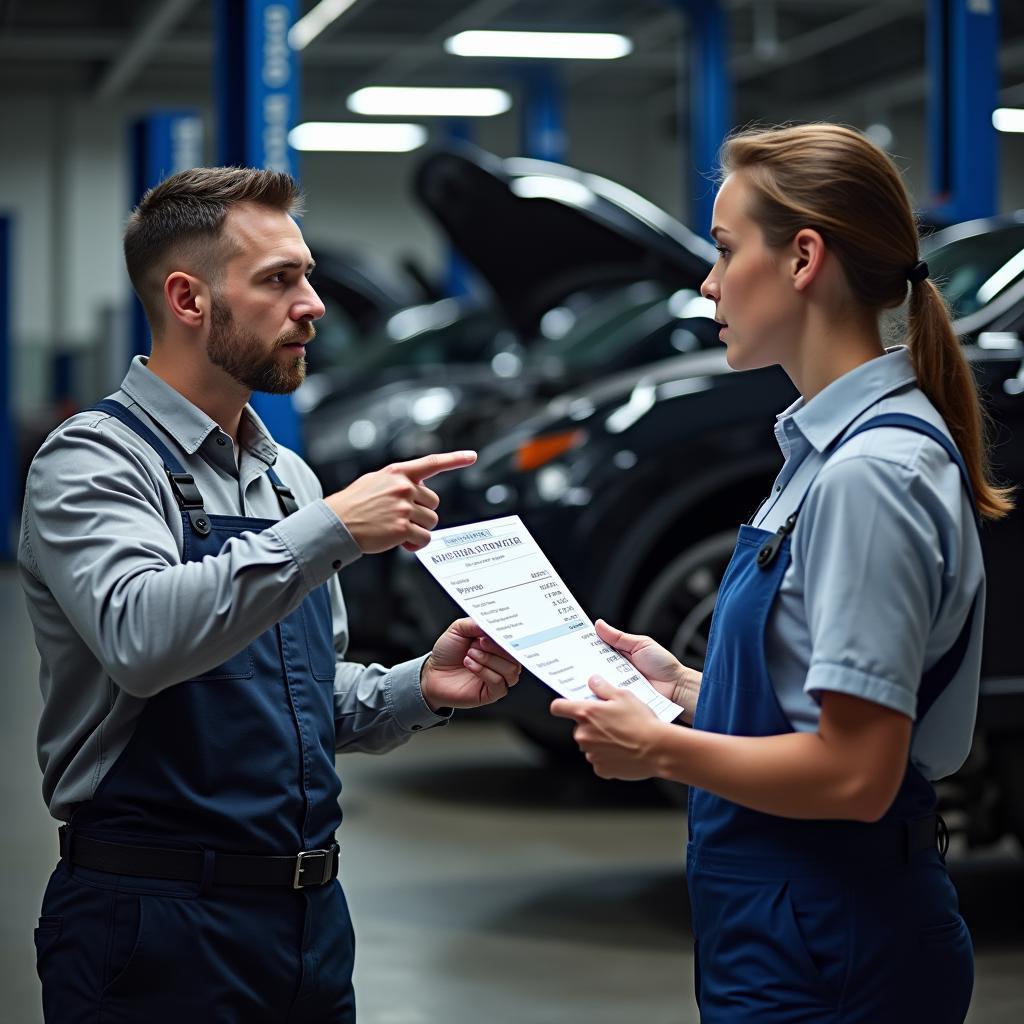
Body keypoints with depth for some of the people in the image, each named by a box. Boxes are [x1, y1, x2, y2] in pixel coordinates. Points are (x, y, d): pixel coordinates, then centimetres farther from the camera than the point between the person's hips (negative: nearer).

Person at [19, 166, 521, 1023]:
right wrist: (332, 531, -30)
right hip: (159, 921, -7)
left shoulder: (289, 477, 13)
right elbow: (142, 639, -29)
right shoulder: (96, 462, -10)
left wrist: (419, 689, 2)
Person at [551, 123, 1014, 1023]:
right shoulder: (832, 449, 10)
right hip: (795, 925, 9)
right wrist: (685, 687, 7)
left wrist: (660, 749, -12)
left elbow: (855, 773, -23)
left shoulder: (870, 474, -21)